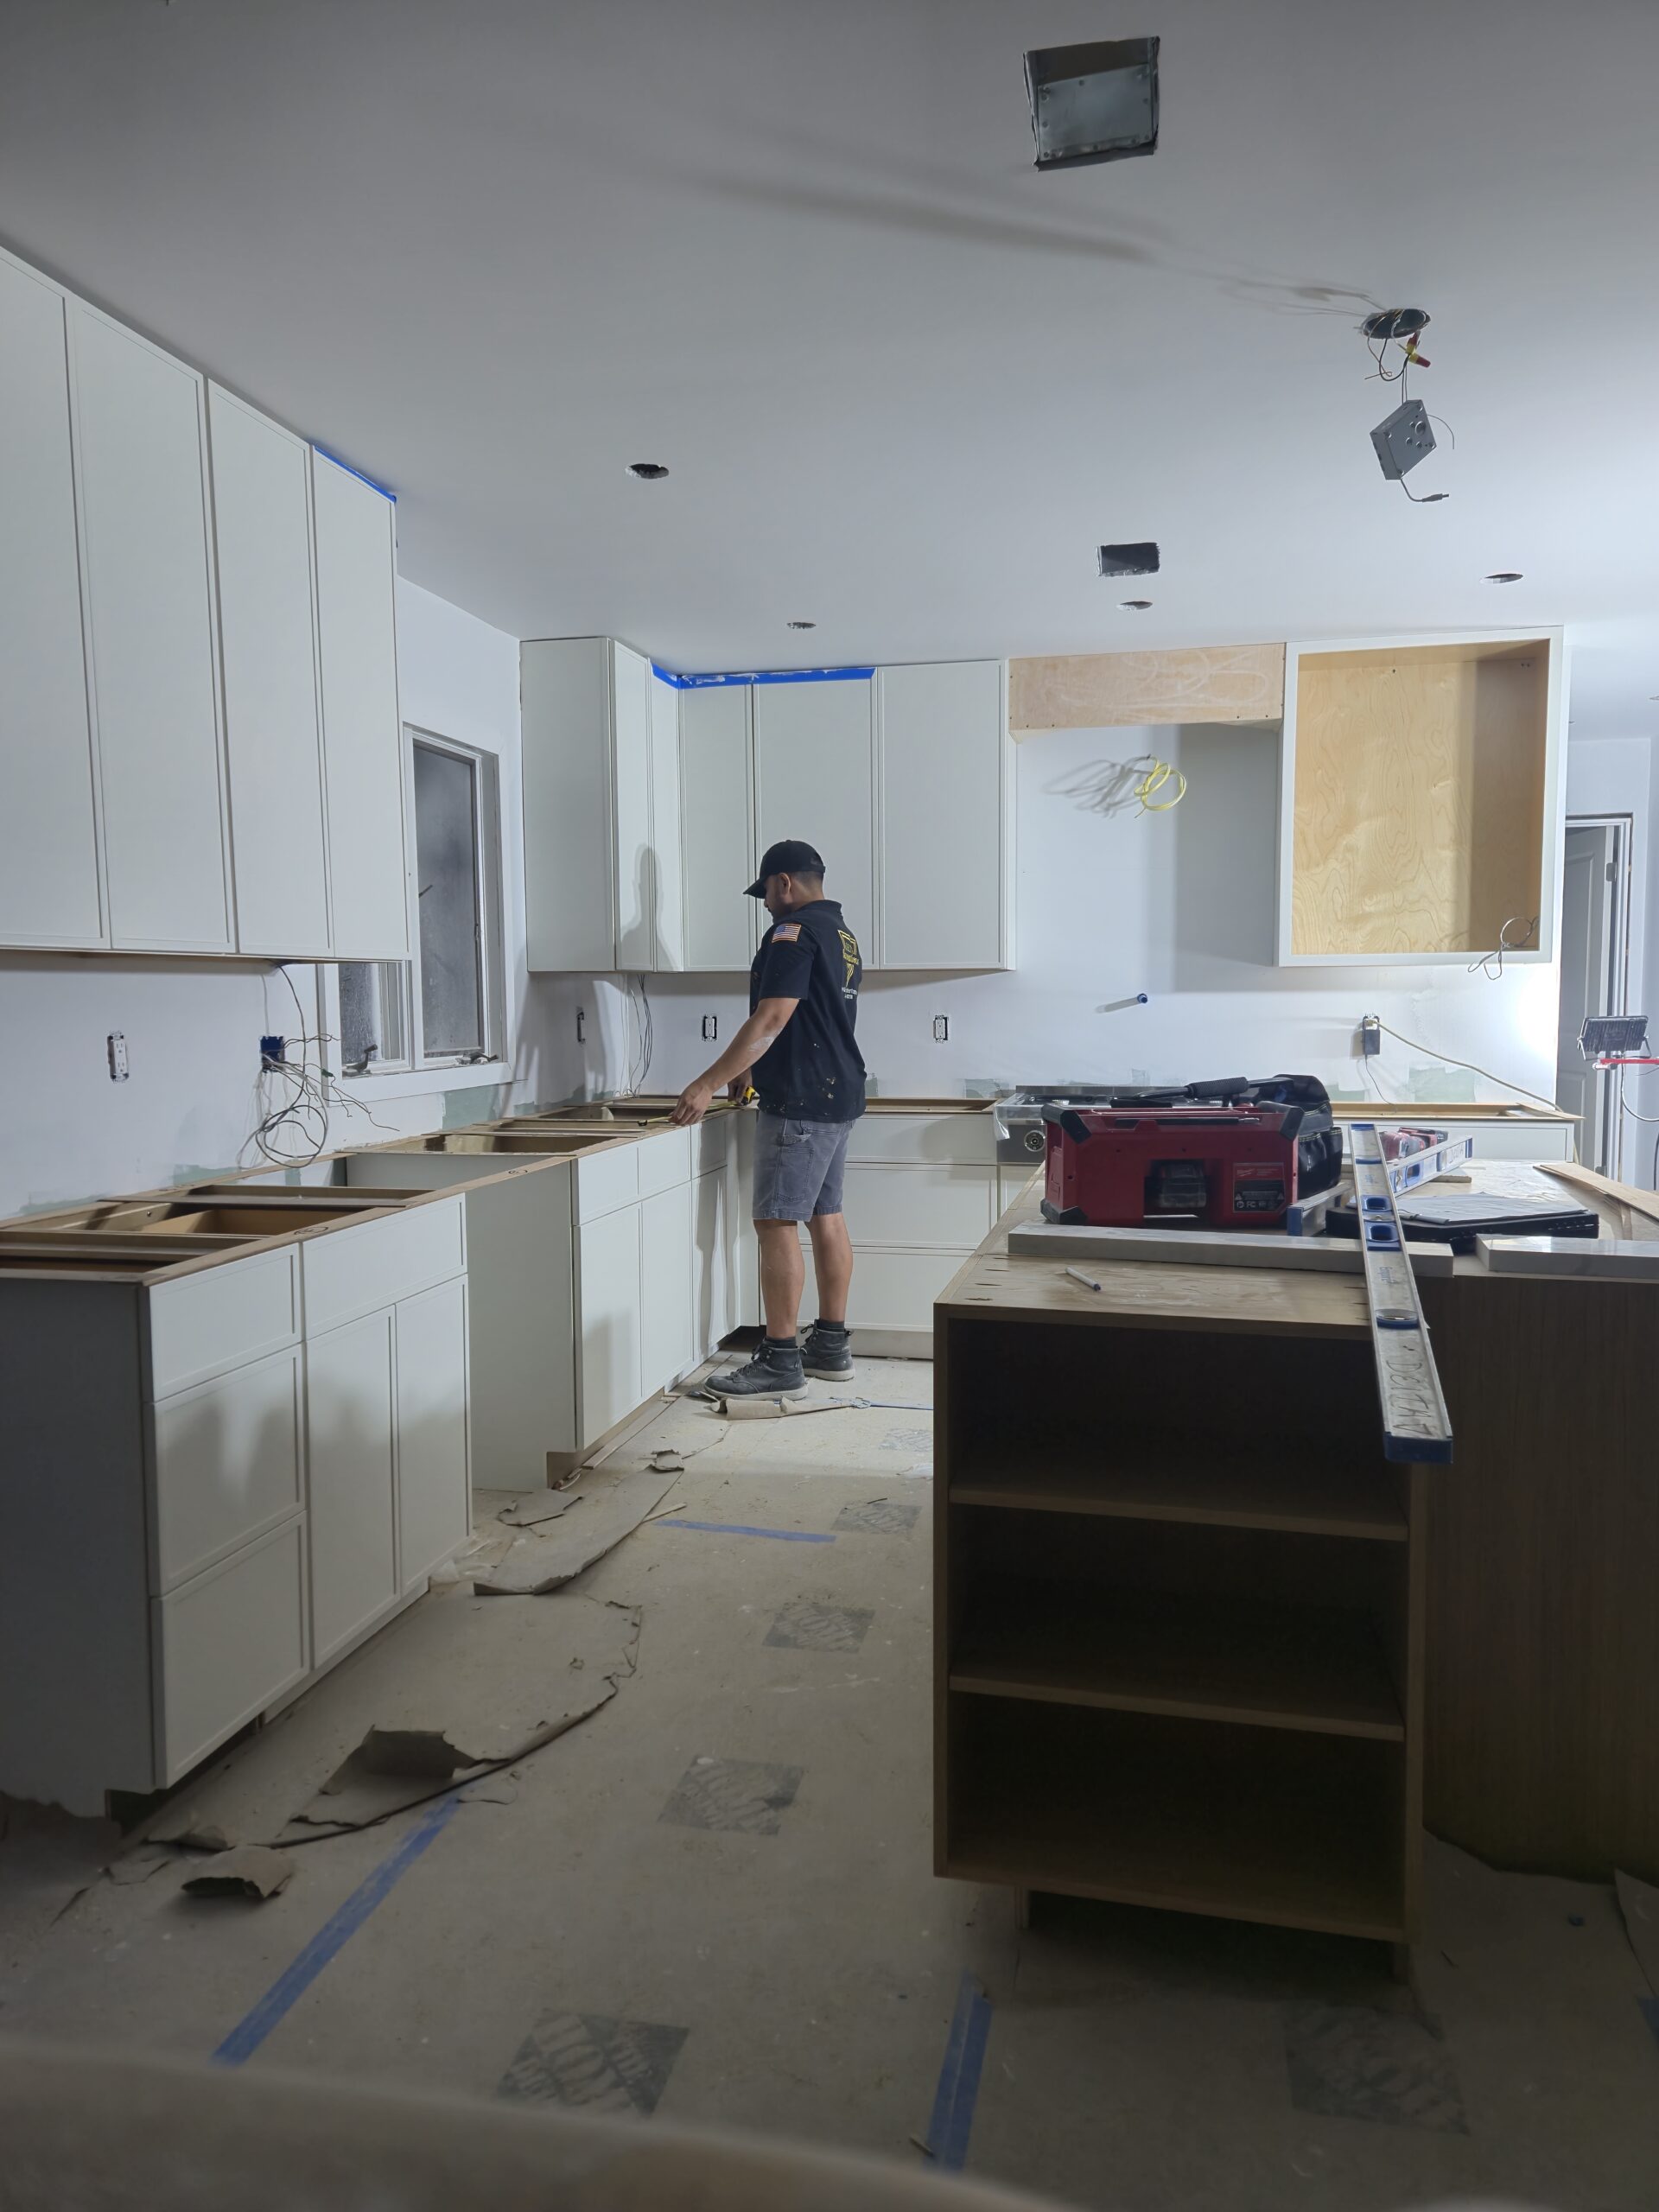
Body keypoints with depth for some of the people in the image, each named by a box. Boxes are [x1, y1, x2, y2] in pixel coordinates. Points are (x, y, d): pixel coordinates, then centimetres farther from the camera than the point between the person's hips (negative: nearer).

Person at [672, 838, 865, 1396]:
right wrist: (752, 1069, 31)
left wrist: (709, 1084, -20)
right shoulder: (843, 934, 18)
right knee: (826, 1217, 13)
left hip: (800, 1101, -10)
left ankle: (780, 1361, -5)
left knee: (777, 1222, -7)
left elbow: (771, 1020, -21)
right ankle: (831, 1346, 20)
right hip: (839, 1097, 10)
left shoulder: (793, 932, -13)